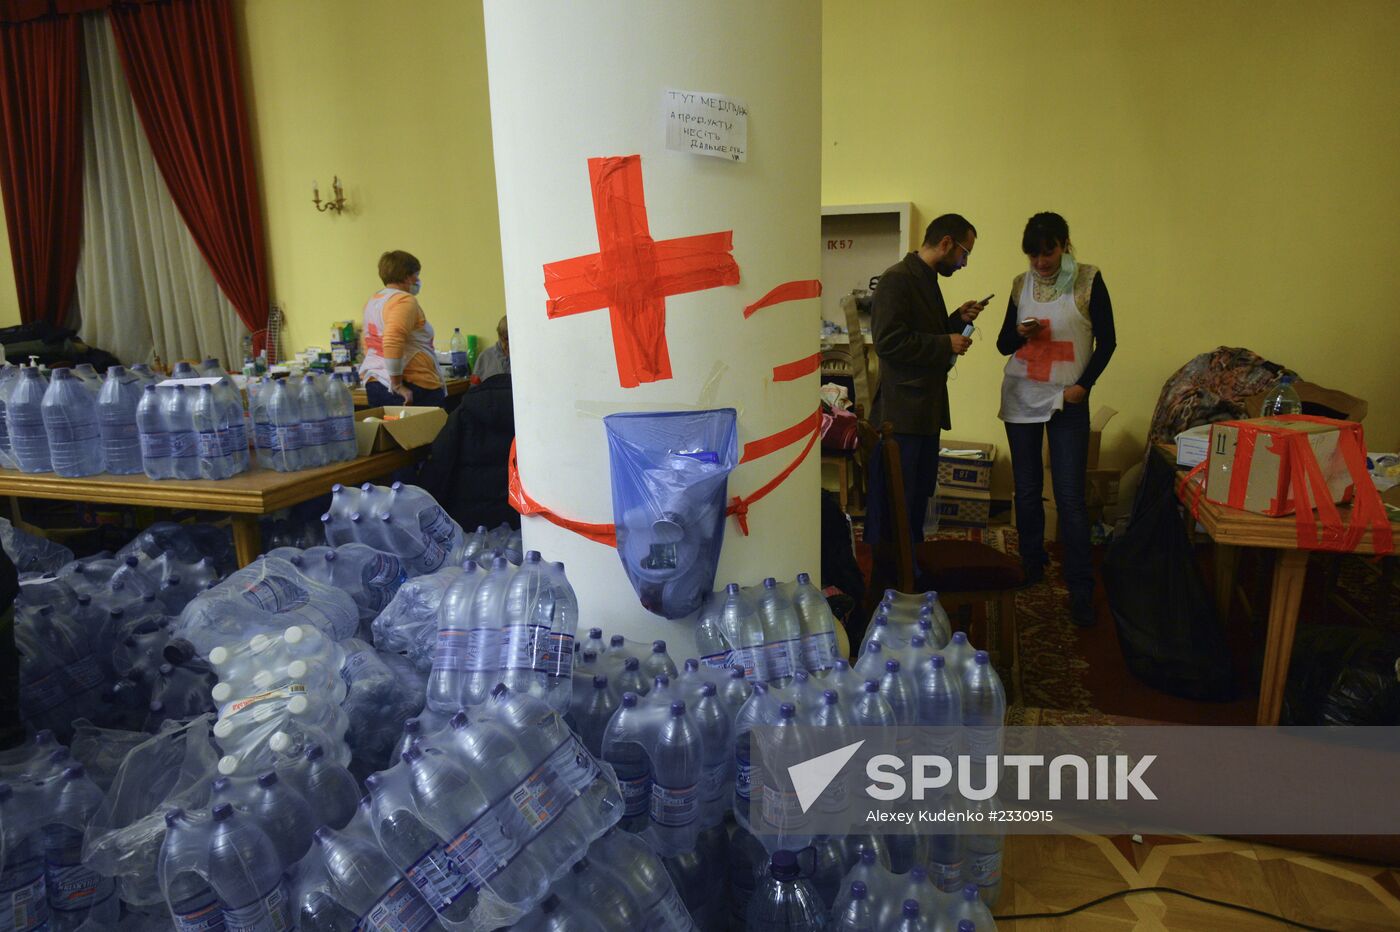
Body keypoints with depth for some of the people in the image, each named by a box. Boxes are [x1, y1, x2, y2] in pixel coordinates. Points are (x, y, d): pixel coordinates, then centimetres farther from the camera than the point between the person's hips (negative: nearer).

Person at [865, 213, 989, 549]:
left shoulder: (928, 280, 19)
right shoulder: (897, 279, -12)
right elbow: (888, 341, -22)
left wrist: (957, 320, 10)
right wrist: (947, 344, -15)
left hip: (927, 412, 10)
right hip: (900, 413, -10)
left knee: (918, 501, 16)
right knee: (891, 506, -4)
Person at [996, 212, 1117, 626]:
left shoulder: (1088, 280, -3)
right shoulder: (1021, 284, 6)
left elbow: (1107, 340, 0)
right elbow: (1003, 344, 9)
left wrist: (1084, 385, -10)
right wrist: (1020, 333, -13)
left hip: (1068, 401, -3)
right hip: (1021, 397, 4)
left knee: (1070, 496, -7)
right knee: (1026, 491, 10)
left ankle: (1081, 589, 0)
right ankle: (1032, 566, 26)